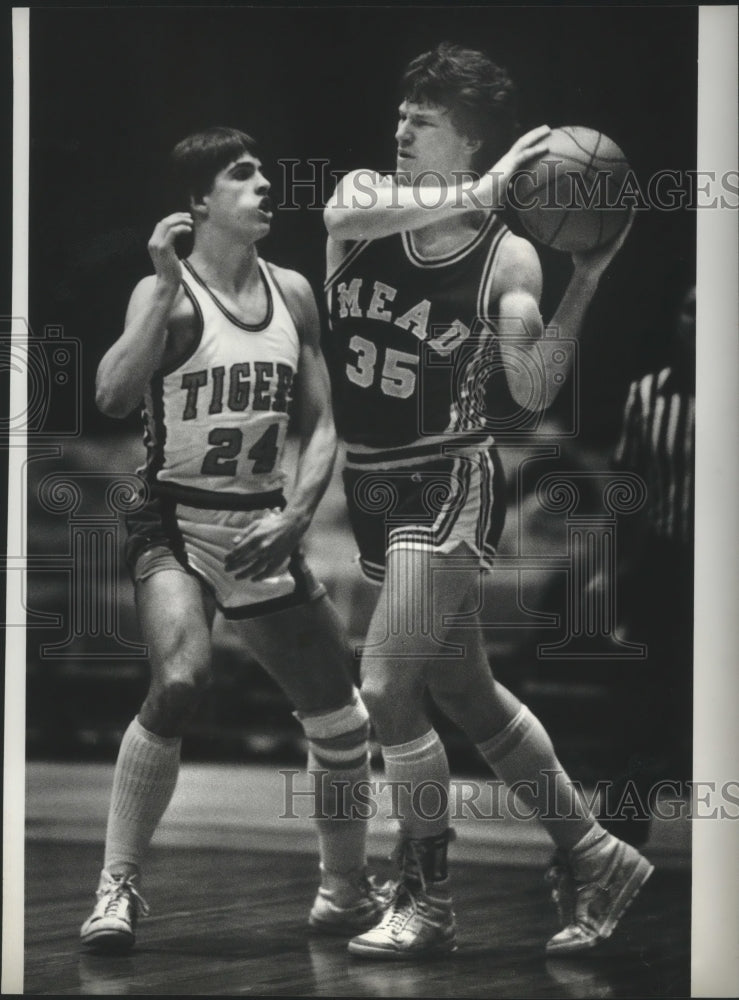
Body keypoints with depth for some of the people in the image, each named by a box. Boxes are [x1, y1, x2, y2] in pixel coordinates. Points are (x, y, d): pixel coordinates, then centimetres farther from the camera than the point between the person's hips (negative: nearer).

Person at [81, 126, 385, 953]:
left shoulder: (292, 293, 6)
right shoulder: (167, 293, -11)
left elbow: (320, 426, 10)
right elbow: (112, 396, -27)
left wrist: (294, 513, -6)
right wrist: (166, 286, -29)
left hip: (264, 531, 6)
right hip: (175, 524, -6)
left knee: (341, 718, 8)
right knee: (181, 682, -31)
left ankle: (347, 893, 30)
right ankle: (116, 887, -19)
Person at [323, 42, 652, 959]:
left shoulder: (508, 257, -9)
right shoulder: (368, 198, 1)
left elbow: (533, 392, -16)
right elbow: (345, 212, -25)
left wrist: (586, 282, -21)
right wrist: (476, 195, -28)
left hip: (450, 482, -6)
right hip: (374, 485, 6)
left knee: (384, 688, -13)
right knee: (465, 692, 14)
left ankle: (427, 905, 3)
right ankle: (593, 858, 29)